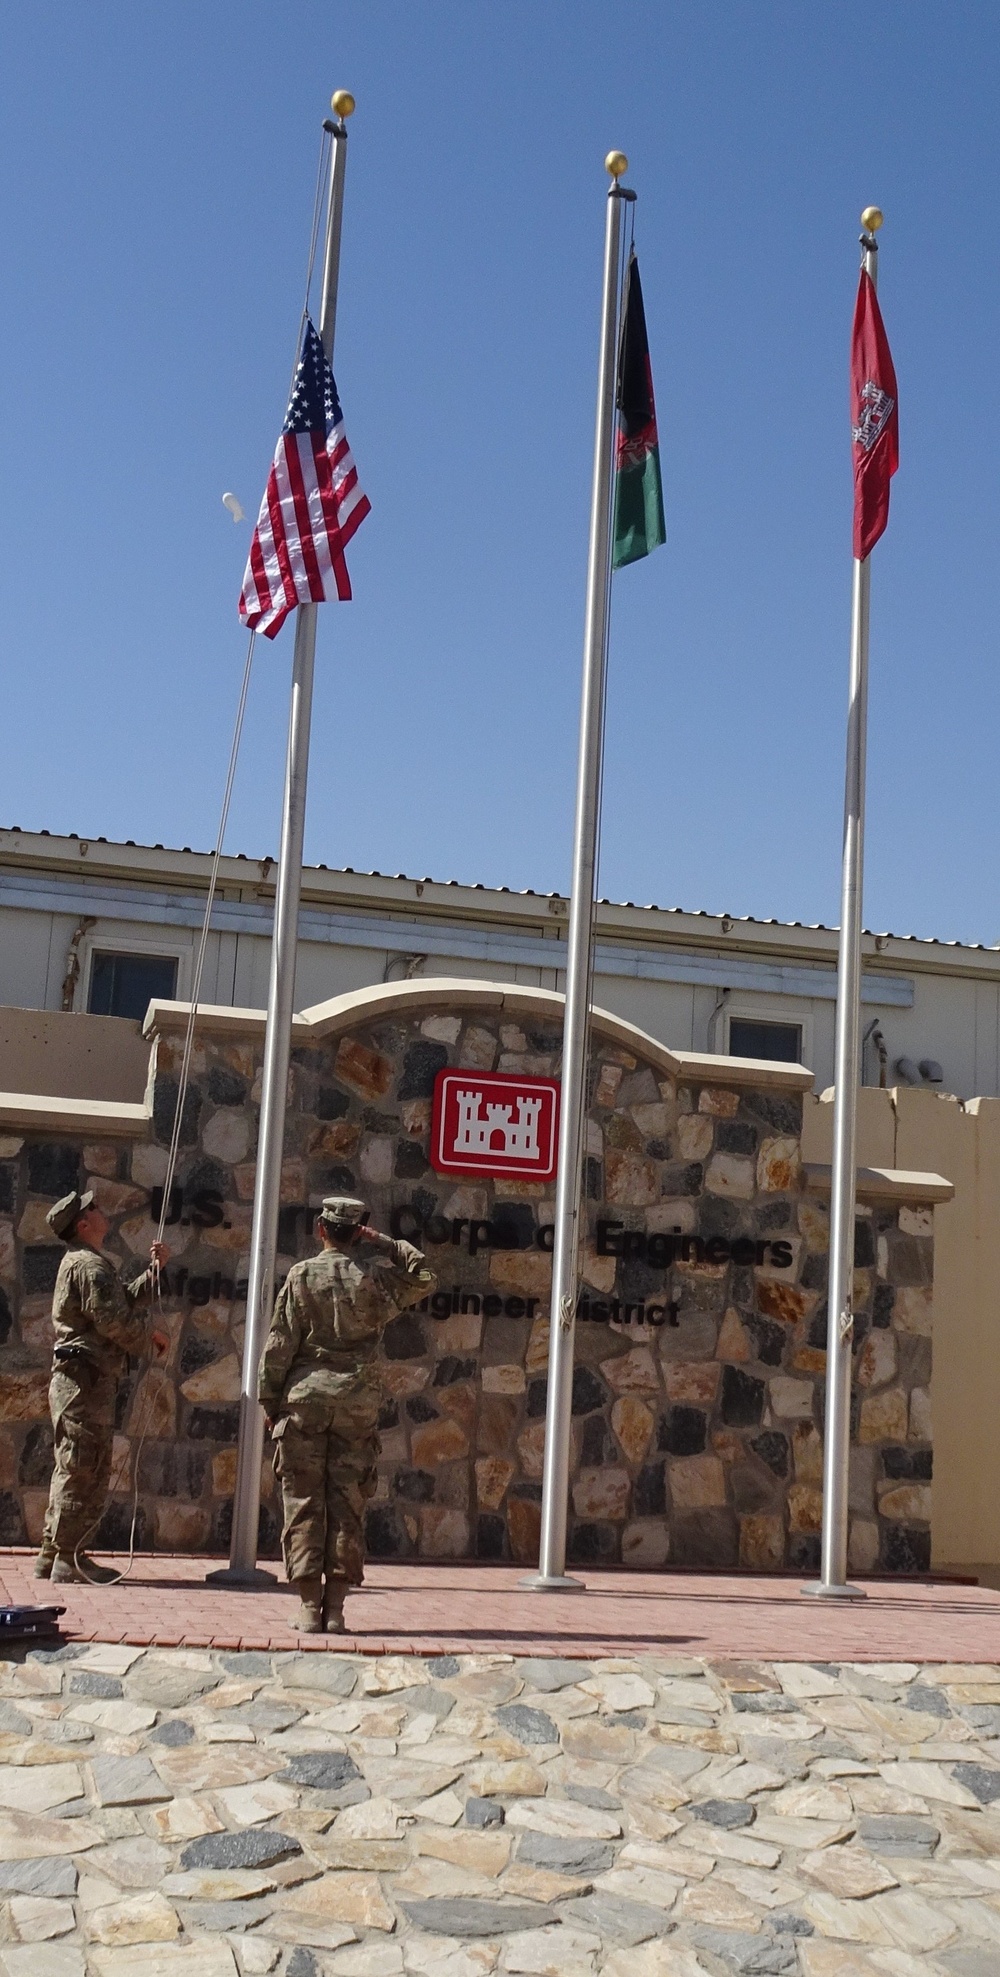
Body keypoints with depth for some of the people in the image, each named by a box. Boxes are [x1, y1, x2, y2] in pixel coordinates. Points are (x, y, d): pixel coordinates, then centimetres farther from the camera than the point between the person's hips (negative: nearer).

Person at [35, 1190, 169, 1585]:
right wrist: (150, 1337, -5)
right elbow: (113, 1320, -20)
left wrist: (153, 1269, 18)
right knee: (85, 1472, -8)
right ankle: (69, 1560, -5)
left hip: (73, 1381, 11)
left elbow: (125, 1299, 23)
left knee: (72, 1471, 15)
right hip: (86, 1380, -11)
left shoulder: (77, 1263, 21)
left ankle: (52, 1555, 20)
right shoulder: (90, 1264, -13)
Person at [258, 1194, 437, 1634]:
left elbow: (280, 1344, -2)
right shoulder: (376, 1276, 0)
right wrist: (383, 1244, 12)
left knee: (304, 1503, 3)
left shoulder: (302, 1275, -2)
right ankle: (335, 1609, 5)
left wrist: (270, 1401, 6)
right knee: (347, 1504, 5)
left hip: (305, 1398, -1)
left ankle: (309, 1608, 2)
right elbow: (424, 1278, 19)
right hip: (358, 1400, 1)